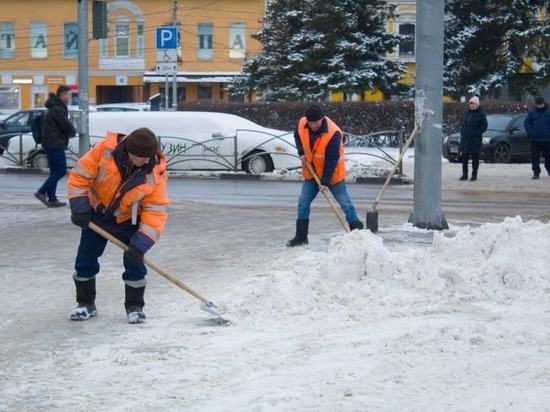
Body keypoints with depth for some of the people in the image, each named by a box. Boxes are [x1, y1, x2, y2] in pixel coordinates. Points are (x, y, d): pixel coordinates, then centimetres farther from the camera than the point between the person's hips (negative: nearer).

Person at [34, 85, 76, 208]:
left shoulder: (53, 108, 19)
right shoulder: (58, 109, -15)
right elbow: (67, 126, -16)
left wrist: (69, 132, 5)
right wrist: (73, 133, 5)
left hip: (51, 143, 11)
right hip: (55, 144, -11)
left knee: (55, 171, 11)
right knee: (61, 170, -9)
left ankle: (52, 199, 9)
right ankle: (42, 192, -10)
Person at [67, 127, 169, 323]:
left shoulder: (155, 172, -27)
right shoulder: (105, 150, -30)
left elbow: (156, 211, -26)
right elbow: (79, 175, -20)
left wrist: (141, 244, -32)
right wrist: (79, 207, -25)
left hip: (128, 220, -1)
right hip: (97, 213, 1)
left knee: (135, 261, -6)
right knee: (85, 260, 6)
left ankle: (134, 306, 12)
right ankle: (86, 303, 23)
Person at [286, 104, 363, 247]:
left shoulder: (333, 133, -31)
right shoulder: (301, 124, -14)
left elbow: (331, 160, -26)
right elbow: (297, 136, 11)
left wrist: (325, 181, -27)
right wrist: (301, 152, -5)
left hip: (332, 174, -5)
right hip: (312, 173, 5)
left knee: (345, 204, -1)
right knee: (303, 203, 5)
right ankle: (301, 237, 14)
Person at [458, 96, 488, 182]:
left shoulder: (481, 114, -5)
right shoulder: (467, 113, 12)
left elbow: (484, 126, -8)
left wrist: (475, 134, -16)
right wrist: (462, 132, 7)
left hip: (475, 140, -6)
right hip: (465, 139, 6)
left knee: (475, 158, 0)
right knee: (464, 157, 6)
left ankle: (474, 175, 6)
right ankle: (464, 174, 14)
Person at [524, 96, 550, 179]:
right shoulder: (531, 112, 2)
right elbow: (526, 123, 6)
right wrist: (530, 132, -7)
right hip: (535, 139, 1)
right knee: (535, 157, 0)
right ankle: (536, 173, 6)